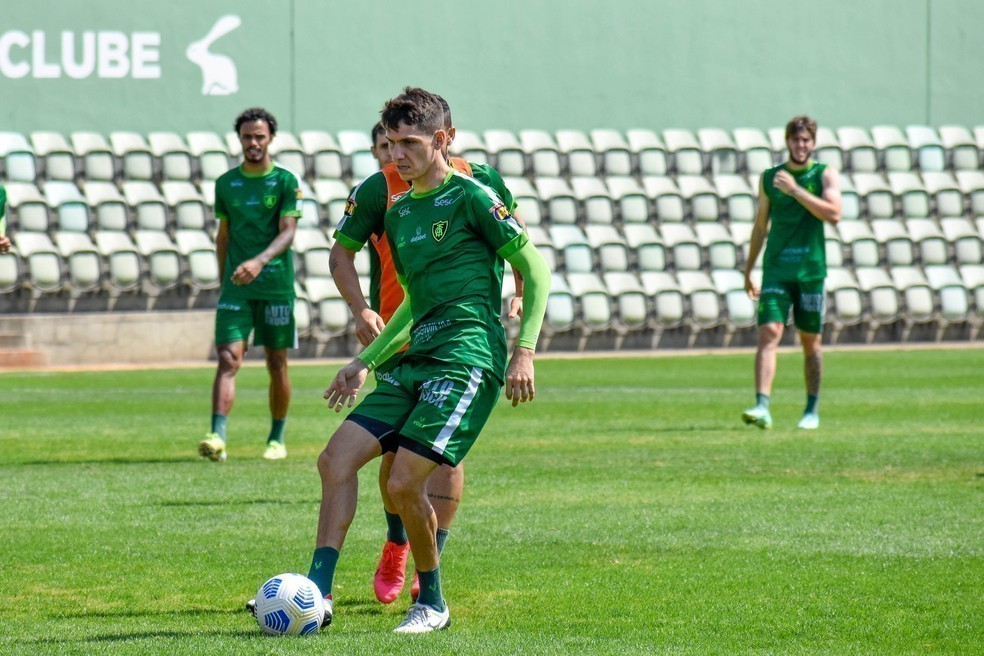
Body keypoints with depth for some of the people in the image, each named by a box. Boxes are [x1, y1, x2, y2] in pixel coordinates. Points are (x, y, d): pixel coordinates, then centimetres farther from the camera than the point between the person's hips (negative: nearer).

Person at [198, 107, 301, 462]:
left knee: (277, 363, 6)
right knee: (228, 359, -13)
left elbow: (287, 232, -10)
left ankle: (277, 439, 20)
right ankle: (217, 437, -24)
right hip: (236, 287, 2)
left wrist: (260, 261, -26)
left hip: (276, 284, -1)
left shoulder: (285, 181, 0)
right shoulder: (225, 183, 10)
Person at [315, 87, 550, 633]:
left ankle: (433, 604, 5)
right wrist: (366, 363, 28)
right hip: (415, 361, 8)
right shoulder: (399, 214, 19)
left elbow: (536, 269, -4)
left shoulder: (470, 197, -5)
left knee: (405, 482, -15)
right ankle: (317, 593, -2)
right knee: (337, 459, -4)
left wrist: (525, 351, -13)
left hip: (467, 359, -8)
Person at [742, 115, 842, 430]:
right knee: (768, 334, -14)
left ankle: (812, 410, 21)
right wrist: (748, 269, 17)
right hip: (775, 270, 1)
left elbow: (833, 214, -14)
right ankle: (762, 407, -23)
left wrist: (795, 190, -17)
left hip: (811, 270, -1)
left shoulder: (825, 175, 3)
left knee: (811, 342, 7)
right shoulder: (769, 178, 10)